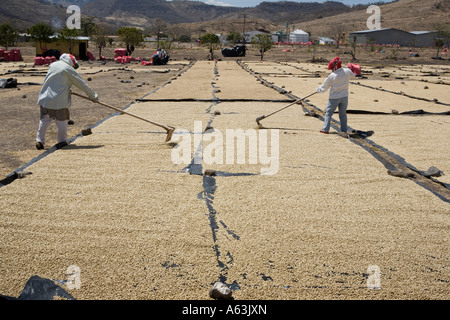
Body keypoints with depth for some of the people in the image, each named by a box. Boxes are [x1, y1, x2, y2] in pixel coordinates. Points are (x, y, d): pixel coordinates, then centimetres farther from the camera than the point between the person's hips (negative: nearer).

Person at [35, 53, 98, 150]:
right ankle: (62, 141, 10)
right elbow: (82, 84, -1)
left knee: (44, 120, 11)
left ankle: (39, 141, 7)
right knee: (62, 121, 7)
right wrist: (93, 96, 7)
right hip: (59, 100, -5)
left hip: (45, 98, 5)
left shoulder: (53, 65, 13)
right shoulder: (69, 69, -5)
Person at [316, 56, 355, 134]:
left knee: (328, 113, 7)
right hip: (344, 97, 4)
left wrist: (318, 89, 14)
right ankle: (344, 129, 16)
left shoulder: (332, 76, -15)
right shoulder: (347, 71, -5)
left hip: (334, 98, -4)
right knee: (343, 113, 15)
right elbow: (352, 75, 20)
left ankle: (325, 129, 4)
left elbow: (324, 87, -3)